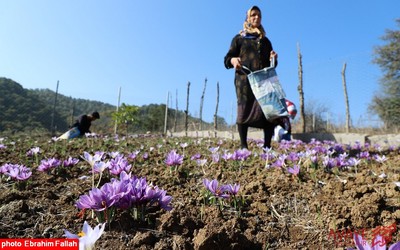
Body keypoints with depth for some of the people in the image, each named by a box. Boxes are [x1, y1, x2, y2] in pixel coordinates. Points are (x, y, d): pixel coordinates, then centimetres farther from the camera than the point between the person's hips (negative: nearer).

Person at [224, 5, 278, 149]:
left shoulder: (265, 41, 27)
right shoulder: (239, 38, 16)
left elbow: (271, 64, 27)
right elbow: (227, 59, 7)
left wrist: (274, 59, 4)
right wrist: (233, 60, -17)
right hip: (244, 79, -3)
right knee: (244, 109, -11)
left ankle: (267, 145, -5)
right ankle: (243, 145, -6)